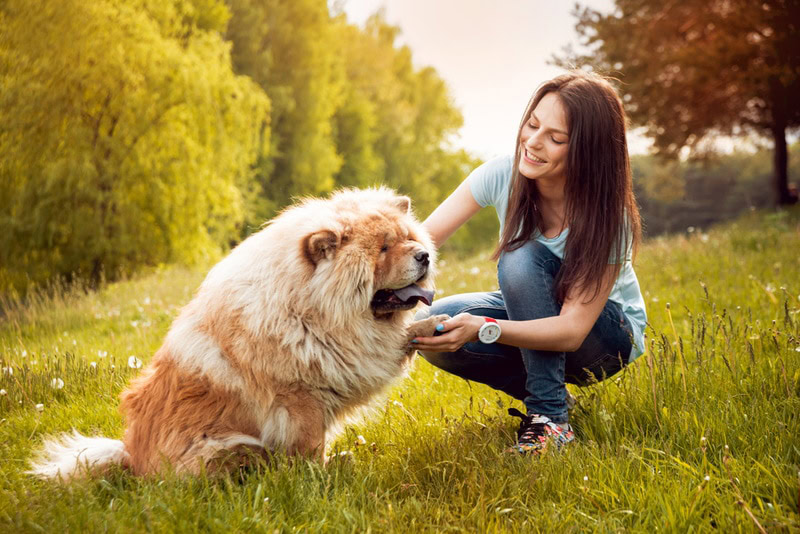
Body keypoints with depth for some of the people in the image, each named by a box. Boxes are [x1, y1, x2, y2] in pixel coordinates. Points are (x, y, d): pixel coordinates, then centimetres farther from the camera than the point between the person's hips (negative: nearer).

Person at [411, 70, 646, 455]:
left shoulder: (607, 215, -28)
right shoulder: (504, 174, -18)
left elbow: (573, 330, -33)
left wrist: (483, 330, -49)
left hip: (606, 339, -4)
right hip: (529, 314, 4)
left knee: (521, 259, -33)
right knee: (432, 329, -25)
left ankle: (549, 417, -24)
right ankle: (544, 389, -2)